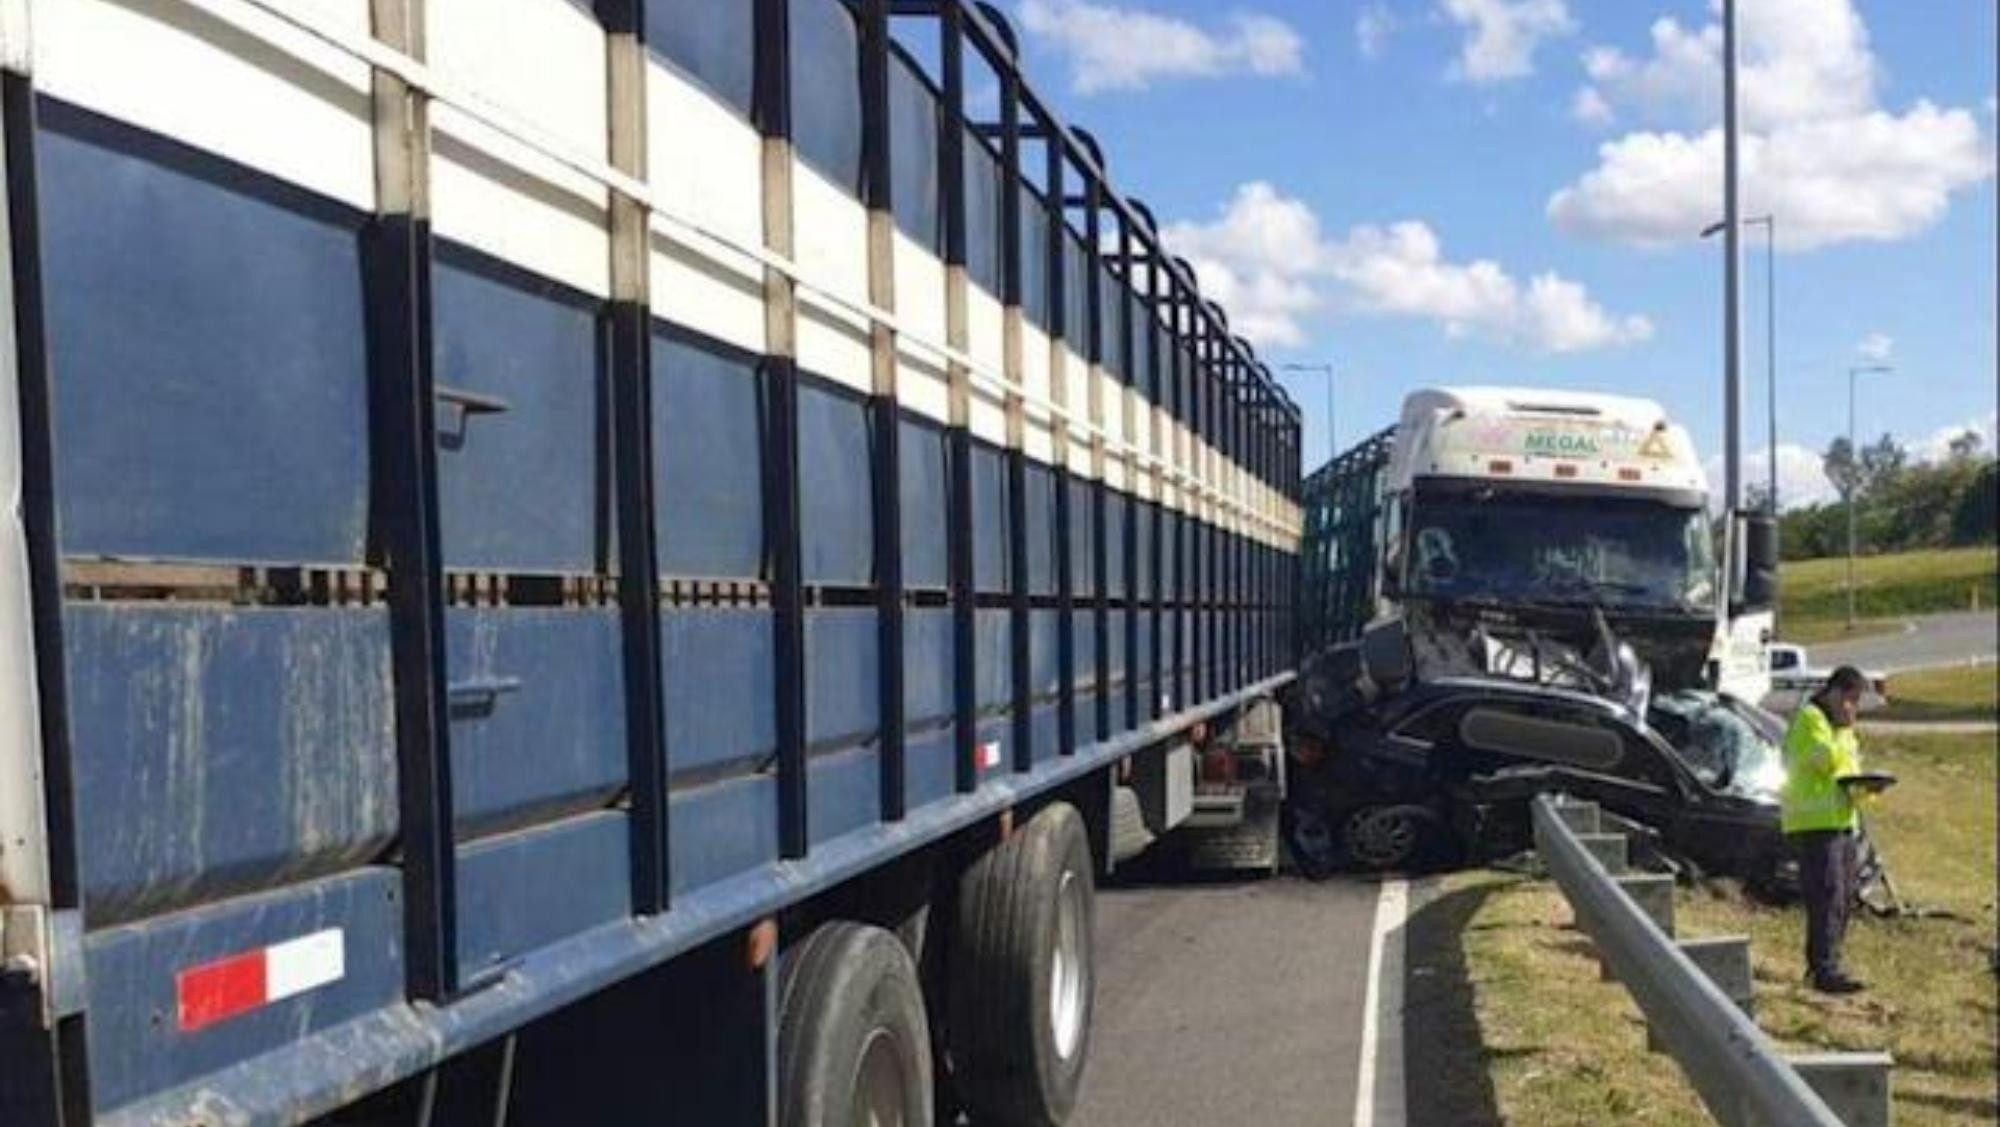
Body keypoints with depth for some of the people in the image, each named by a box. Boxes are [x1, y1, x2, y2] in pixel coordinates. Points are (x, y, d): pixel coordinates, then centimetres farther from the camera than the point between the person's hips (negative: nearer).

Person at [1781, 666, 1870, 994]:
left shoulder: (1838, 723, 19)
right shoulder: (1809, 718, -11)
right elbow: (1827, 760, -22)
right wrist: (1845, 728, -12)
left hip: (1842, 820, 10)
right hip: (1814, 822, -10)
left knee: (1843, 896, 12)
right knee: (1827, 896, -13)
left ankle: (1820, 963, 21)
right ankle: (1825, 971, -13)